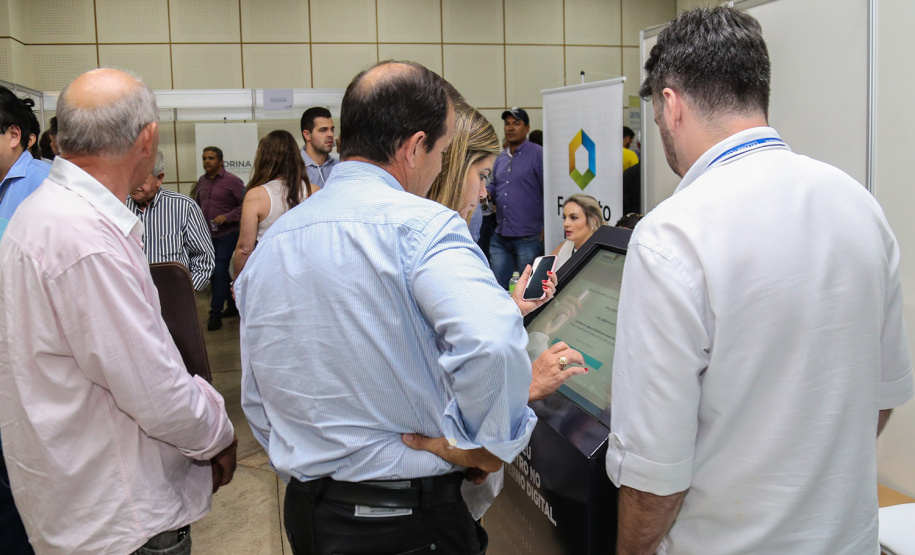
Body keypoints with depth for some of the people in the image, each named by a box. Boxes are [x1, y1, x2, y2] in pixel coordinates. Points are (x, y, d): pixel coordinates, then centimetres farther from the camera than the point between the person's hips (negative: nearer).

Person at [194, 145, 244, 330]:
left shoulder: (232, 181, -8)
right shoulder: (201, 181, 11)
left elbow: (244, 205, -10)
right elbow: (197, 204, 23)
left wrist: (227, 217, -20)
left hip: (226, 234, -7)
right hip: (206, 235, 7)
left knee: (219, 271, -11)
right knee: (217, 272, 12)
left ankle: (215, 313, -5)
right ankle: (233, 306, 27)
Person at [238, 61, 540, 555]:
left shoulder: (268, 244, 3)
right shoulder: (420, 224, -18)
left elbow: (256, 400, 11)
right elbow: (492, 342, -35)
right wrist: (491, 445, -17)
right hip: (413, 515, -6)